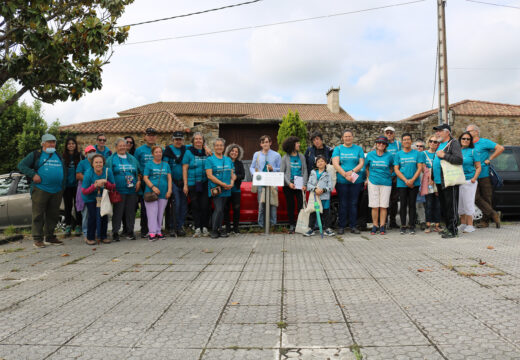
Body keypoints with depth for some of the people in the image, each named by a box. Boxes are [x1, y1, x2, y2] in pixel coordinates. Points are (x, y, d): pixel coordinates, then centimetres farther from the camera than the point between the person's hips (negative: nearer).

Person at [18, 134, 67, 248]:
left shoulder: (58, 156, 17)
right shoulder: (35, 155, 3)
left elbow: (65, 169, 29)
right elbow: (21, 165, 1)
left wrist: (63, 183, 15)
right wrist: (33, 174, -13)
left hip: (57, 191, 5)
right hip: (40, 190, -5)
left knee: (53, 215, 9)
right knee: (38, 215, -3)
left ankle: (50, 237, 19)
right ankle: (37, 239, 3)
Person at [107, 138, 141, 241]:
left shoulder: (132, 159, 16)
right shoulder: (111, 159, 5)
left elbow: (139, 172, 22)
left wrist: (138, 181, 5)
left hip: (132, 190, 3)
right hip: (118, 190, -3)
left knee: (130, 211, 6)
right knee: (117, 211, -2)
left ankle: (129, 231, 16)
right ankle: (115, 232, 7)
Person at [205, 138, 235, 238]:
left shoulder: (228, 160, 15)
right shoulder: (210, 160, -2)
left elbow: (232, 174, 17)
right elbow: (209, 175, -10)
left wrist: (232, 182, -5)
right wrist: (223, 184, -15)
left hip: (226, 189, 5)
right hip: (215, 189, -5)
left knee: (222, 209, 9)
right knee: (218, 209, -13)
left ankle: (219, 228, 18)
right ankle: (214, 230, -1)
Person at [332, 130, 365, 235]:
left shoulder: (358, 148, 11)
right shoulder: (338, 149, 7)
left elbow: (361, 163, 2)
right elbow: (335, 164, -4)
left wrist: (352, 172, -14)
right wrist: (345, 175, -15)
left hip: (356, 180, 1)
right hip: (341, 181, -1)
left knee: (353, 203, 4)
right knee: (343, 204, 1)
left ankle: (353, 226, 12)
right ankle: (341, 226, 8)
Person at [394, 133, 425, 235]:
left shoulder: (417, 153, 5)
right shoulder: (398, 154, 5)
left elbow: (420, 168, -1)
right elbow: (396, 169, 0)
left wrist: (412, 180, -13)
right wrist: (406, 180, -11)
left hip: (414, 183, 0)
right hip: (402, 184, 0)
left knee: (412, 204, 2)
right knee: (403, 204, 2)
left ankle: (411, 226, 9)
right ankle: (403, 226, 9)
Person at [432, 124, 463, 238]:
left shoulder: (453, 143, -7)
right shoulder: (440, 144, 20)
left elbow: (459, 159, -19)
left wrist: (444, 155, -19)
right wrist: (433, 178, 23)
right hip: (439, 181, 9)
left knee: (451, 206, -5)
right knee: (443, 207, 13)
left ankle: (453, 230, -1)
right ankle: (448, 227, 23)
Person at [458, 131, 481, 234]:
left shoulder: (473, 151, 1)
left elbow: (478, 167, 1)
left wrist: (474, 178, -13)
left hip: (469, 181, -4)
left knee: (468, 202, -4)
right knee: (460, 203, 9)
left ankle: (470, 225, 4)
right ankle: (463, 224, 20)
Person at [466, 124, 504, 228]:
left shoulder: (484, 142, -3)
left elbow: (500, 148, -11)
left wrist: (489, 159, -12)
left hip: (484, 175, -5)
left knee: (486, 198, 1)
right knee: (476, 198, -5)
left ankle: (485, 220, 8)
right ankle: (493, 214, 5)